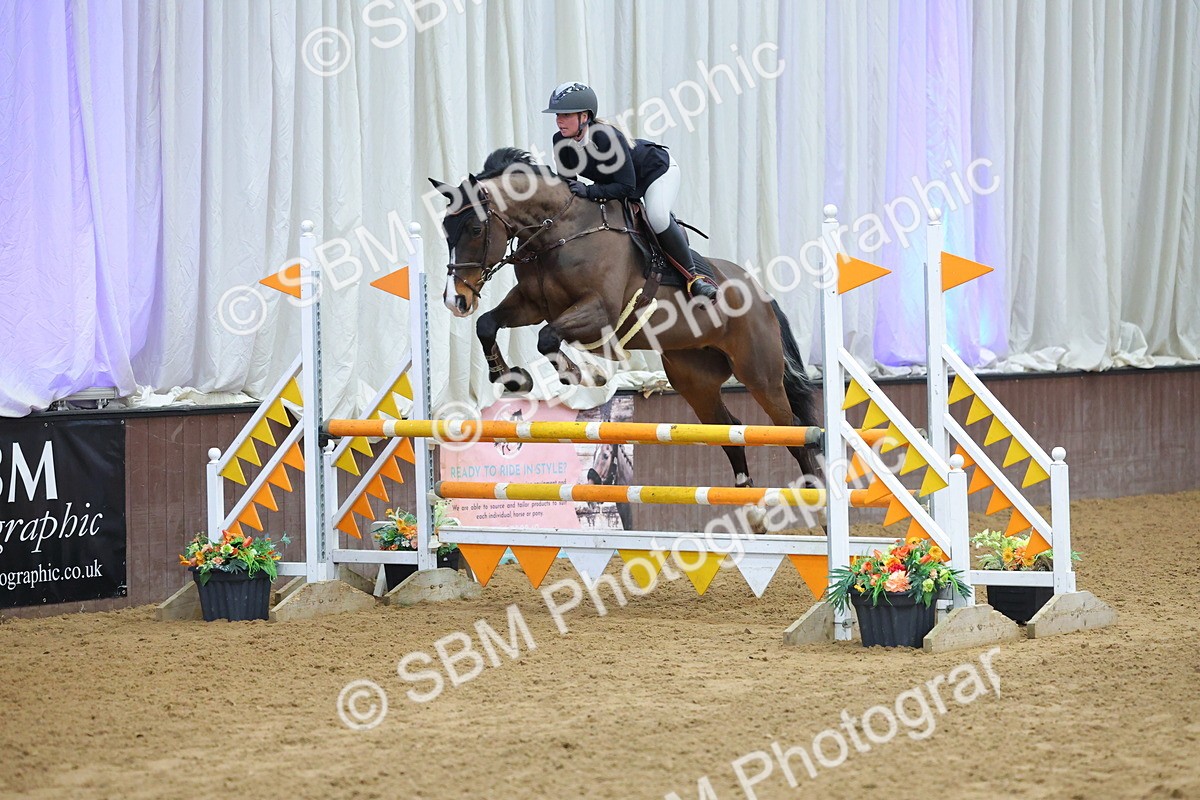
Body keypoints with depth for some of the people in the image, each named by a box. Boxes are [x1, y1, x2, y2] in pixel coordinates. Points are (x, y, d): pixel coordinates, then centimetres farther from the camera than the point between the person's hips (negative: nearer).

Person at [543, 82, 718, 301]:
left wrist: (589, 191, -46)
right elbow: (568, 181, -6)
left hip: (657, 168, -8)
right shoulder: (561, 142, -19)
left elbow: (627, 186, -37)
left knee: (656, 216, -33)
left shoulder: (607, 137, -39)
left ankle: (694, 278, -19)